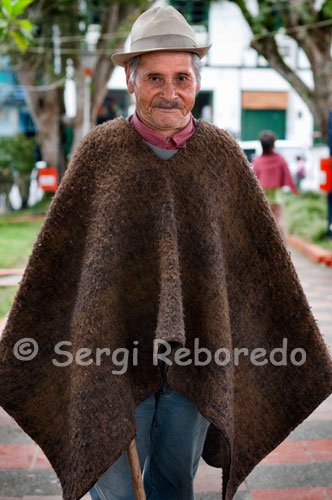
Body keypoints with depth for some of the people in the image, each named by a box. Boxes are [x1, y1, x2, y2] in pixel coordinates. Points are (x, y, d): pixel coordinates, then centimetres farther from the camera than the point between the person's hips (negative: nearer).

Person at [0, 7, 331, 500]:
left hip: (197, 352, 2)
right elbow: (53, 252, 2)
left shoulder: (222, 153, 1)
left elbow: (264, 255, 7)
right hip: (114, 348, -1)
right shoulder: (99, 150, -2)